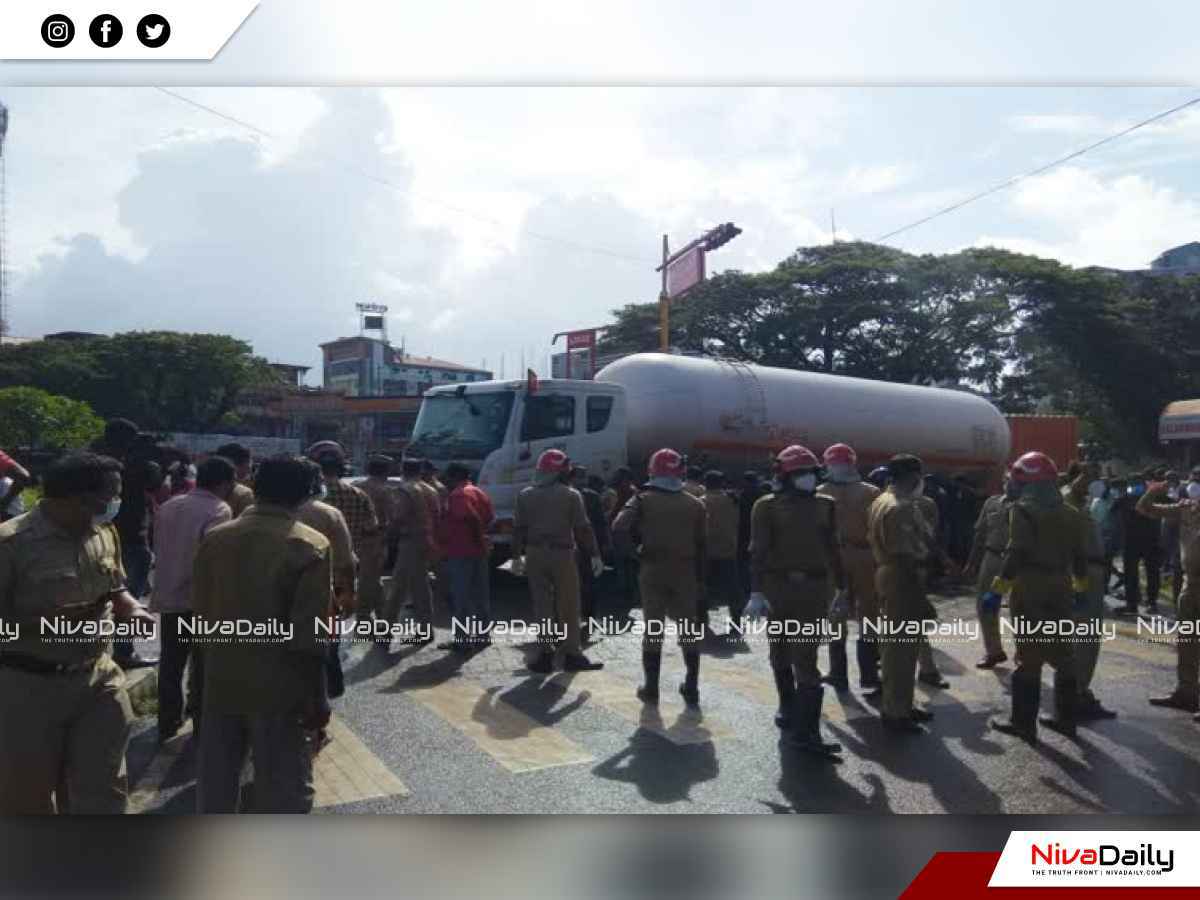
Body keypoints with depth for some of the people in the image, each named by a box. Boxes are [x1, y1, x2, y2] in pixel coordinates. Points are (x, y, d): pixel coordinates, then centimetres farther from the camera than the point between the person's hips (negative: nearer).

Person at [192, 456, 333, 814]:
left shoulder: (214, 538, 2)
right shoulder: (310, 545, -14)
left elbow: (200, 613, 7)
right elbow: (308, 636, -17)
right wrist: (318, 697, -8)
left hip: (222, 680, 5)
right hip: (280, 686, -5)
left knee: (215, 778, 18)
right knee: (282, 785, 8)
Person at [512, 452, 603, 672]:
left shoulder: (525, 496, 5)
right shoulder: (571, 495, -4)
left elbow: (518, 528, 5)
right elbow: (583, 528, -5)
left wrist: (517, 556, 11)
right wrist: (594, 555, 0)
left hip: (535, 555, 3)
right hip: (563, 554, -3)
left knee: (542, 605, 7)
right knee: (568, 606, 5)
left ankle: (545, 654, 8)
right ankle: (571, 654, 9)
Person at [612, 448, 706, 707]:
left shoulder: (643, 500, -4)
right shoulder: (694, 504, 3)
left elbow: (619, 530, -17)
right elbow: (702, 546, 3)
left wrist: (637, 545, 1)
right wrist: (698, 575, 11)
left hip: (652, 572, -1)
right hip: (685, 574, 2)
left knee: (653, 630, 7)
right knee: (689, 631, 11)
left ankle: (651, 688, 10)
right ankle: (691, 688, 14)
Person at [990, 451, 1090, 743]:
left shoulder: (1024, 509, -10)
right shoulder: (1070, 514, 11)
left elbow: (1016, 552, -19)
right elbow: (1080, 555, 14)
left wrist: (1002, 583, -10)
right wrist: (1080, 584, 30)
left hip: (1030, 591, -6)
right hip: (1061, 590, 6)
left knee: (1029, 657, -1)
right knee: (1063, 655, 15)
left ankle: (1024, 722, 3)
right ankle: (1065, 718, 24)